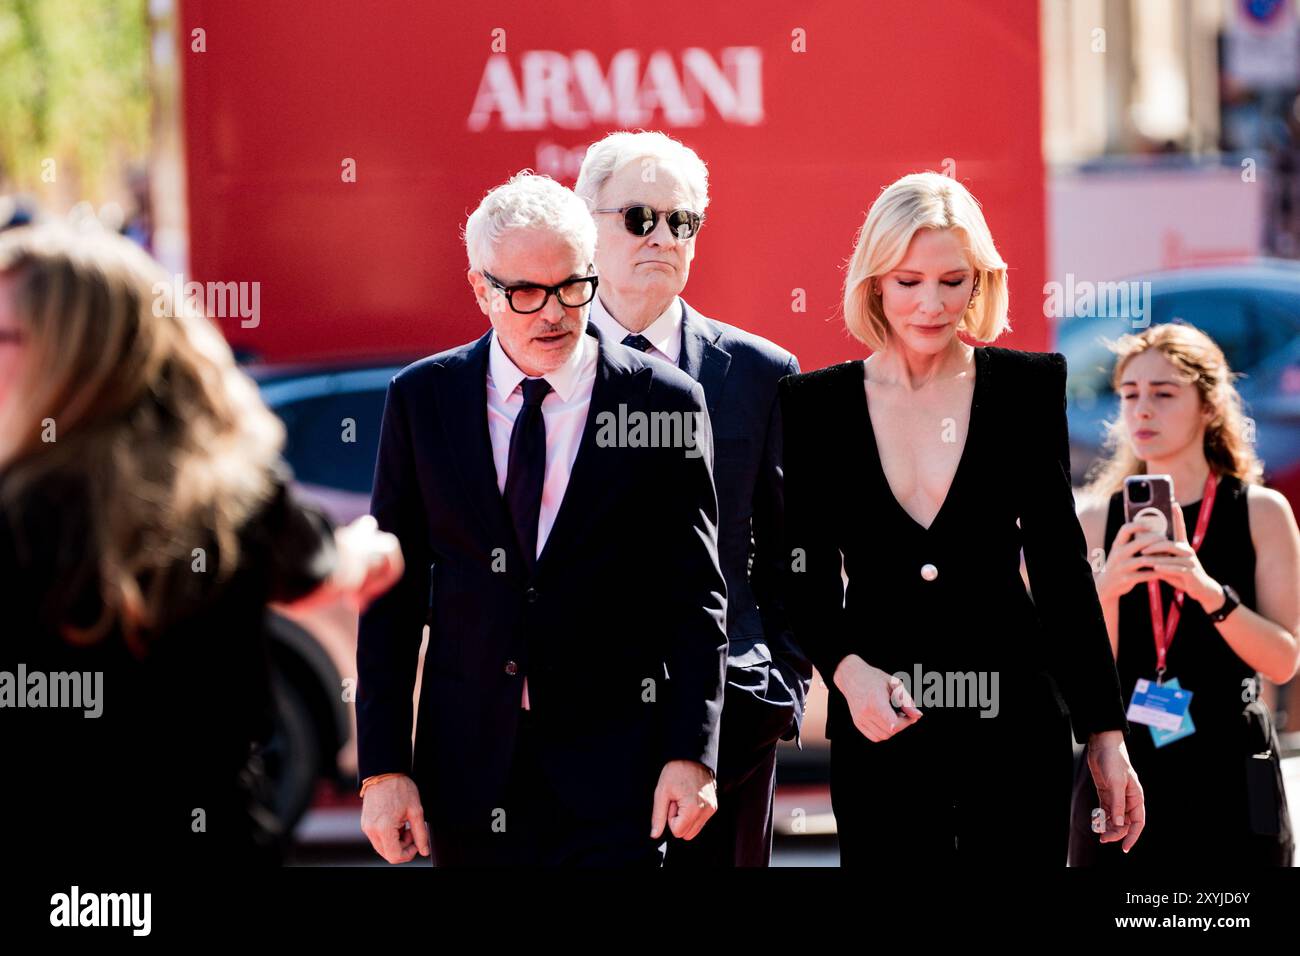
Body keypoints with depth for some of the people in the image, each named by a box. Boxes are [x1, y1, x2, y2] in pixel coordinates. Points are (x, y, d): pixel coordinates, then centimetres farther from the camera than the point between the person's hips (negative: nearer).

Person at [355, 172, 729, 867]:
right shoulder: (421, 399, 4)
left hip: (613, 782, -2)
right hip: (468, 772, 2)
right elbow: (394, 595, 4)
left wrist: (690, 755, -7)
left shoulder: (664, 401, 0)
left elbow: (694, 599, 1)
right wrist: (383, 767, -2)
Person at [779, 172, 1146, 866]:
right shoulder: (816, 405, 3)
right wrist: (846, 668, -16)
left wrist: (1104, 732, 3)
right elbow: (809, 581, 4)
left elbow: (1060, 564, 5)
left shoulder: (1027, 387, 3)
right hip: (879, 730, 0)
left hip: (1012, 713, 0)